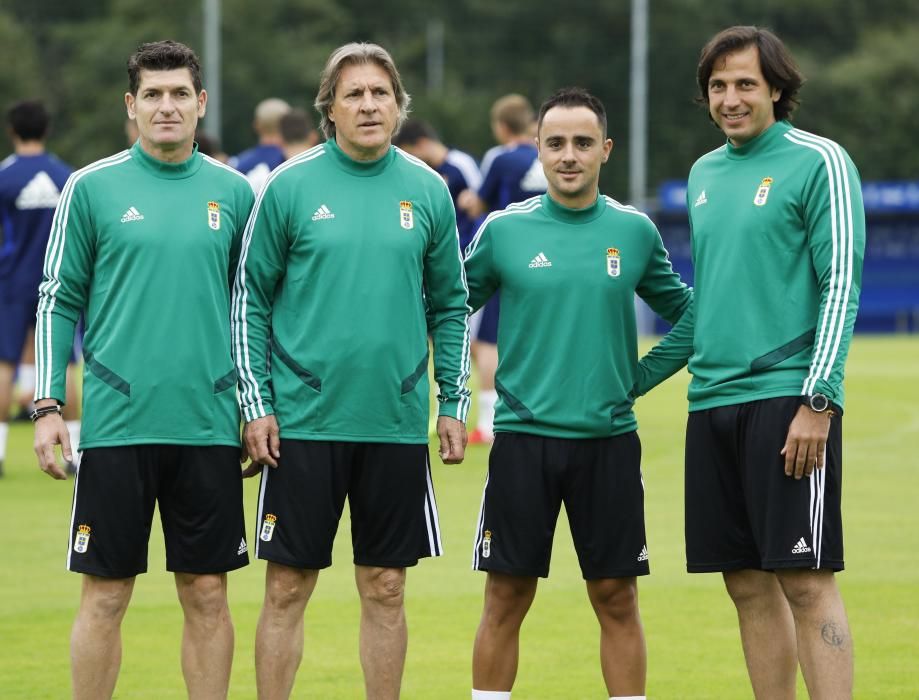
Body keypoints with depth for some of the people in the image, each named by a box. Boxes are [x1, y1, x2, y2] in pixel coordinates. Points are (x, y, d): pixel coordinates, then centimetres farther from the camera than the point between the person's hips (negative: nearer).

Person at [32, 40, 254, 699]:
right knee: (105, 595, 1)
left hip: (209, 424, 2)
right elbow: (59, 301, 4)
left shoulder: (233, 192, 7)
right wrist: (47, 407, -3)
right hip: (117, 423, -2)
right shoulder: (92, 188, 1)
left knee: (207, 594, 4)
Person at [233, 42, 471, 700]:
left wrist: (454, 403, 6)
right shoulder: (290, 188, -2)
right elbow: (250, 300, 1)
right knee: (288, 589, 0)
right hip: (303, 422, -2)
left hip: (397, 424, 2)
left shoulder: (427, 191, 5)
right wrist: (256, 404, -4)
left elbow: (450, 305, 12)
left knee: (385, 590, 7)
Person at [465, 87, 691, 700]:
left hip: (609, 438, 1)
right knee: (507, 598, 1)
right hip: (523, 436, -1)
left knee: (617, 598, 4)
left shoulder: (634, 231, 4)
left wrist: (641, 374, 7)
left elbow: (683, 308, 17)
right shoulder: (504, 230, 1)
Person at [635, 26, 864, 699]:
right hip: (712, 403, 7)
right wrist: (634, 380, 23)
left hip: (787, 399, -7)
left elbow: (841, 286, -10)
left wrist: (818, 400, -17)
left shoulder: (819, 163, -5)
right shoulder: (705, 172, 16)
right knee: (749, 584, 7)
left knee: (805, 580, -9)